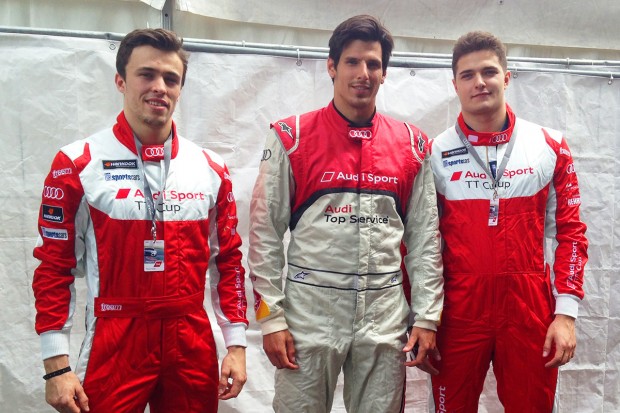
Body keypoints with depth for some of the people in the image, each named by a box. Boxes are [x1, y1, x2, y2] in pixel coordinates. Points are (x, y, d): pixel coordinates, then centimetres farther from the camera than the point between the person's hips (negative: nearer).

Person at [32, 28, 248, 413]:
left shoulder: (211, 168, 4)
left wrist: (236, 343, 6)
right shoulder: (77, 164, -5)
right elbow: (55, 267, -3)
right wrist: (57, 364, -6)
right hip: (114, 345, -3)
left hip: (193, 345, 3)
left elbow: (228, 260, 9)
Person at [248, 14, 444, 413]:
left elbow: (425, 237, 8)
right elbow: (265, 233, -2)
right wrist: (270, 316, -5)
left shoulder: (412, 145, 5)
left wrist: (427, 316, 4)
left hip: (385, 315, 2)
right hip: (310, 312, -2)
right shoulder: (292, 138, -3)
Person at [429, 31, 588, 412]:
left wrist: (566, 311, -2)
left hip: (530, 307, 1)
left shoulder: (550, 147, 3)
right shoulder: (434, 154, 1)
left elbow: (569, 231, 5)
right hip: (458, 308, 0)